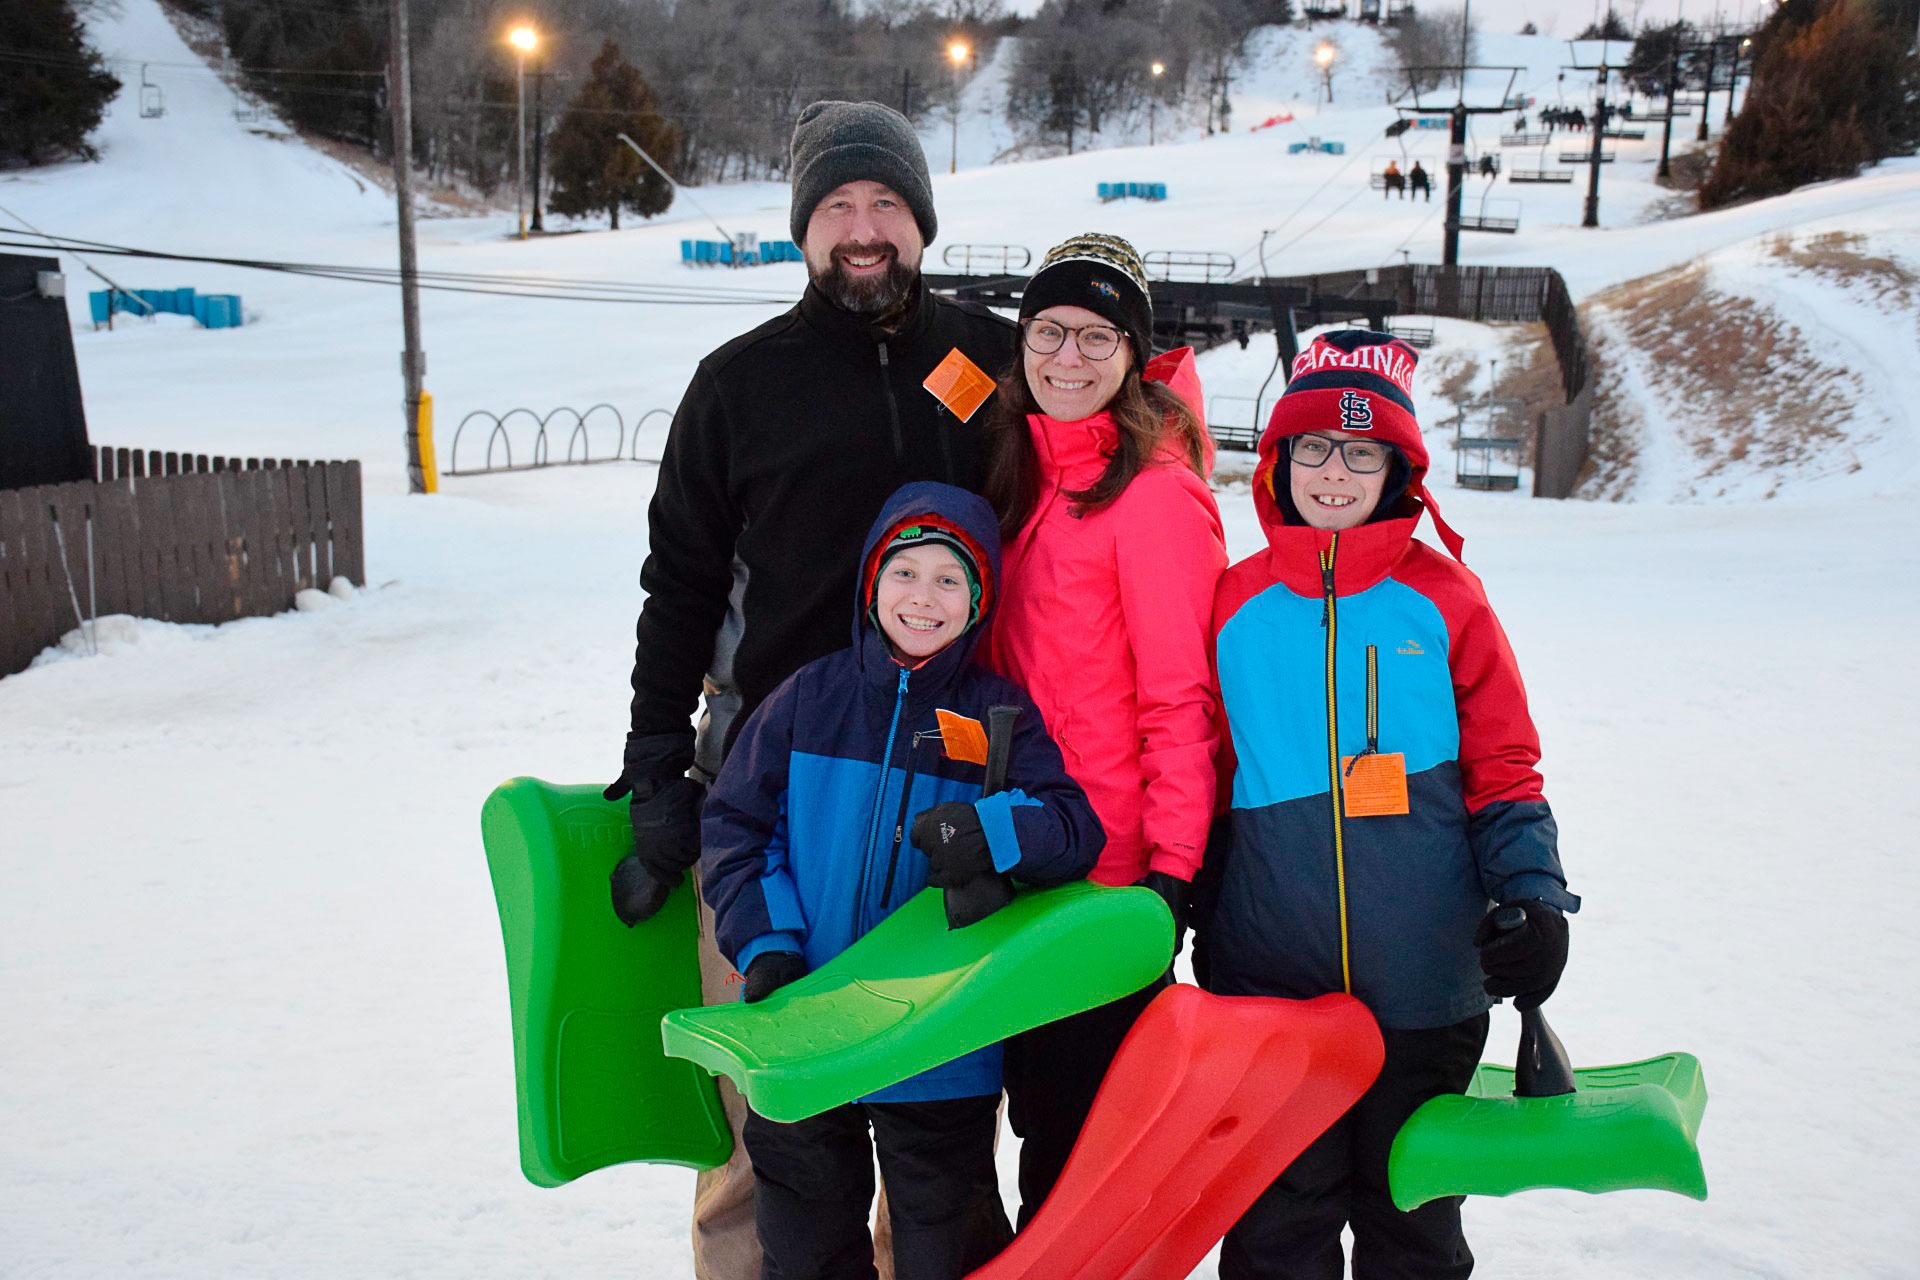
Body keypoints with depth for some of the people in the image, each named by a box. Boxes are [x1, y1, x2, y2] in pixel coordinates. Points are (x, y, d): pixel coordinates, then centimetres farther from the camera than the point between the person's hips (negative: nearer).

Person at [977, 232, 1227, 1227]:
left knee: (1086, 1118, 4)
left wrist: (1174, 866, -19)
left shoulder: (1156, 490, -14)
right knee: (1039, 1104, 19)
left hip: (1114, 870, -8)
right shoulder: (1024, 472, 10)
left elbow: (1181, 698, -16)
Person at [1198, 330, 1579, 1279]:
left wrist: (1532, 896, -5)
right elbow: (1204, 772, 10)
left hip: (1425, 981, 0)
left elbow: (1503, 764, 4)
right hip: (1268, 978, 1)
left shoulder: (1443, 595, 0)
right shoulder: (1235, 602, 2)